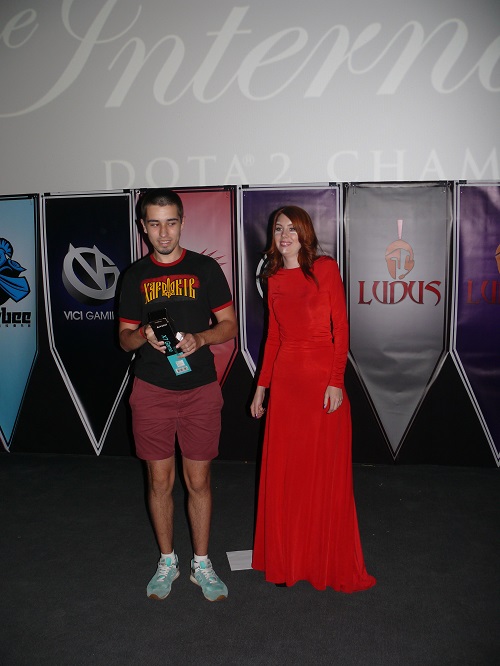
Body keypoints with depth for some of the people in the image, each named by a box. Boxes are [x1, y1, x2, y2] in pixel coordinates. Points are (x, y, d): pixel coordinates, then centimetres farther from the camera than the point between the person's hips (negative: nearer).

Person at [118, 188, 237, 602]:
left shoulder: (205, 268, 2)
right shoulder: (136, 276, 7)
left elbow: (229, 325, 3)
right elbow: (124, 337, 10)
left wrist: (199, 339, -17)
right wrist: (144, 335, -13)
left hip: (200, 390, -1)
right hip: (151, 392, 1)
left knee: (198, 480, 6)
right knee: (160, 480, 9)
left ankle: (202, 564, 23)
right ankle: (167, 562, 28)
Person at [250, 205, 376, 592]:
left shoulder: (326, 268, -1)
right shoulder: (274, 279, 12)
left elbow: (341, 328, -5)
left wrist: (336, 381, -13)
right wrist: (262, 386, 13)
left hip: (323, 377, -4)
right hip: (285, 379, 4)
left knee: (325, 469, 4)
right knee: (283, 471, 8)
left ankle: (329, 561, 21)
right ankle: (286, 559, 24)